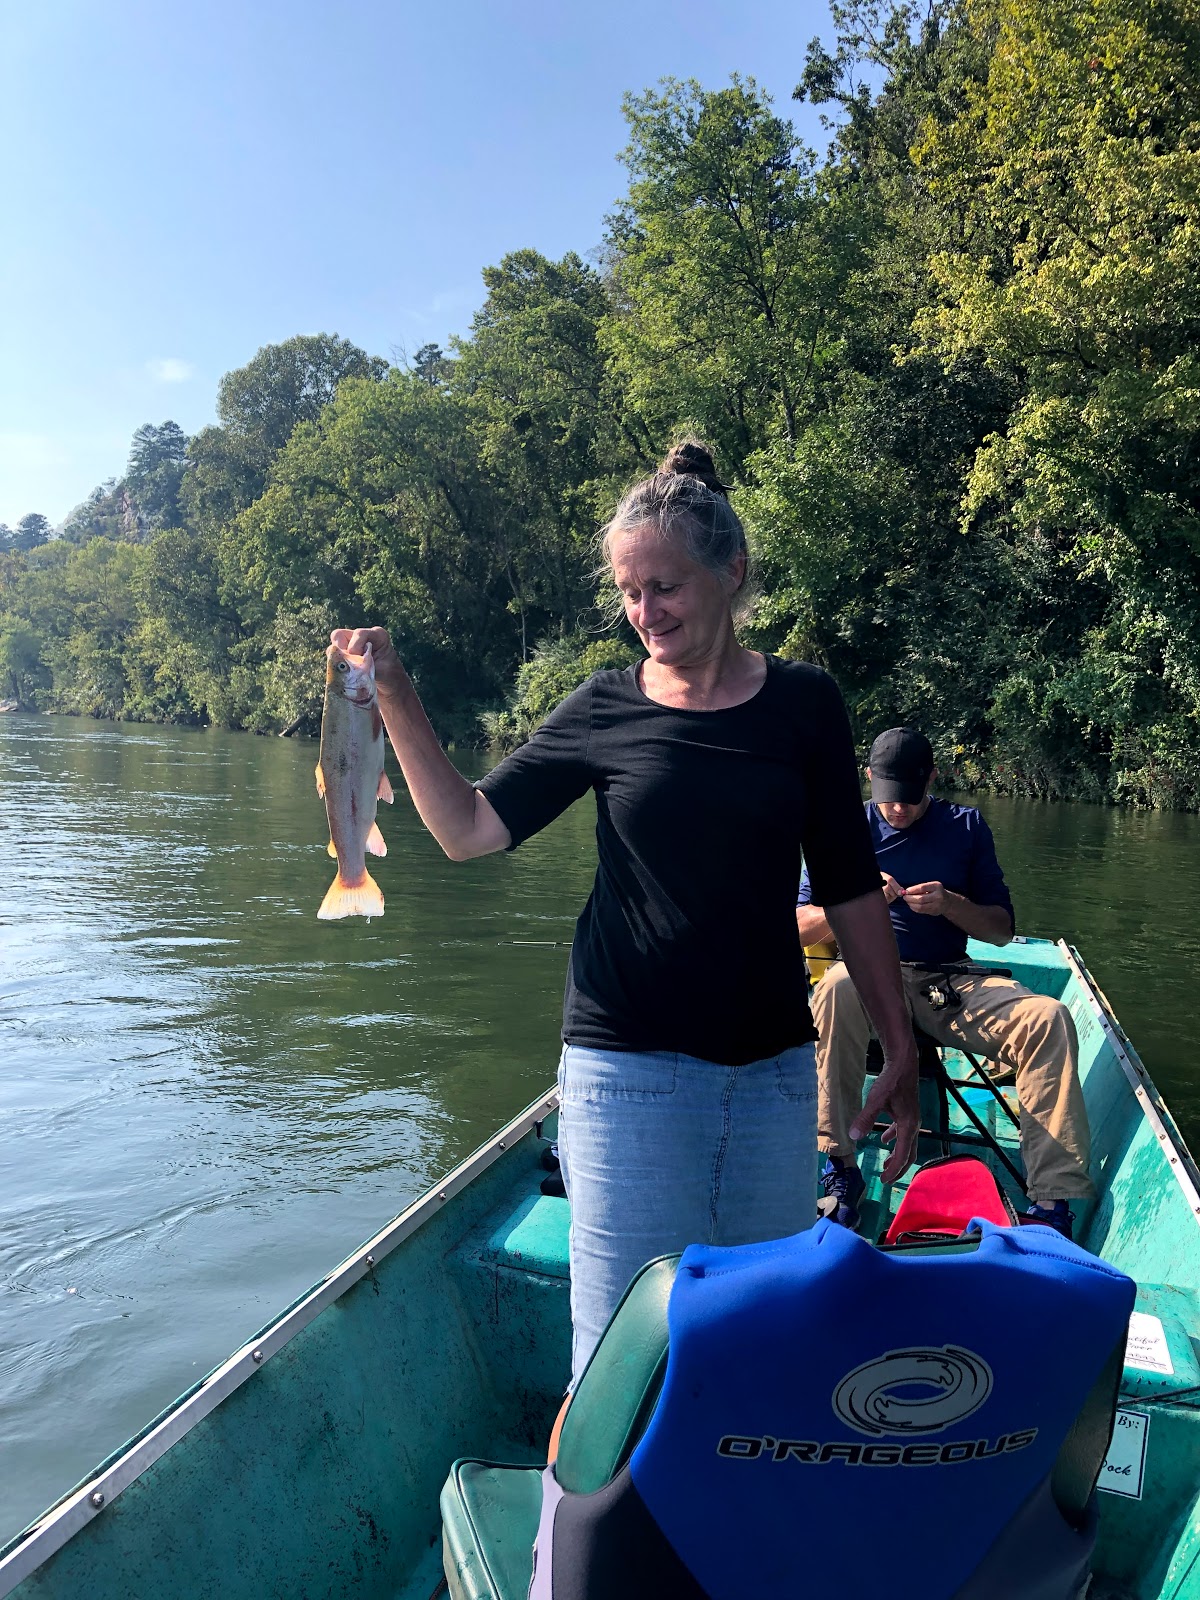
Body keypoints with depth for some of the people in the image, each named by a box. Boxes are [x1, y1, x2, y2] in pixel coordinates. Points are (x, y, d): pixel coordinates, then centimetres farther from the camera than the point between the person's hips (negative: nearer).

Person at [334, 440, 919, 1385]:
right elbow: (469, 830, -3)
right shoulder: (606, 711, 0)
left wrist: (902, 1047, 7)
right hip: (629, 1069, -2)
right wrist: (395, 699, -13)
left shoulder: (803, 703, 2)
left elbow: (850, 889, 6)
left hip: (773, 1073, 2)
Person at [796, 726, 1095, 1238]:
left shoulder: (966, 827, 9)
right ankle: (839, 1167, -28)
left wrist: (951, 904, -12)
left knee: (1049, 1017, -25)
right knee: (837, 988, -38)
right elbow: (799, 924, 1)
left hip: (951, 985, 2)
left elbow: (1002, 929, 8)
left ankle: (1053, 1201, -22)